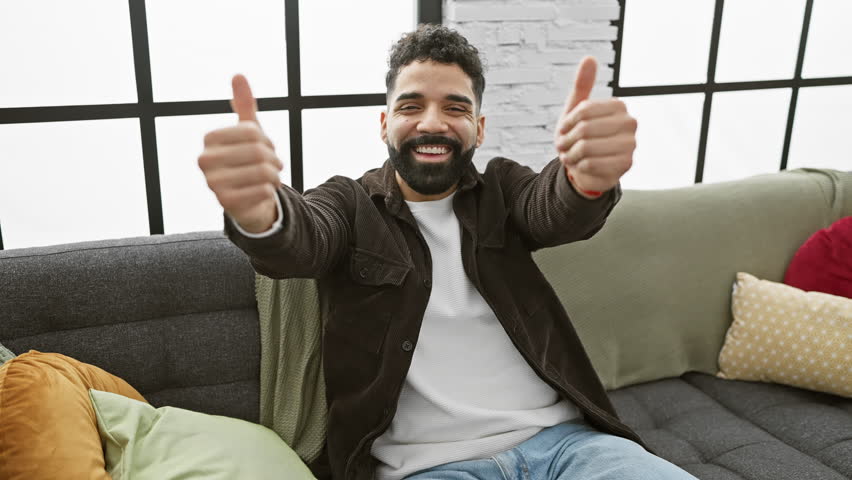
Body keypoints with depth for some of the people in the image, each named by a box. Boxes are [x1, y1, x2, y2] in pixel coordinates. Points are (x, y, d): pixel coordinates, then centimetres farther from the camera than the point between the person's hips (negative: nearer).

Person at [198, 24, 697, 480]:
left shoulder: (502, 188, 10)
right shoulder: (350, 204, 5)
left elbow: (556, 208, -12)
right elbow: (300, 240, -17)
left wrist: (590, 177, -37)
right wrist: (257, 210, -42)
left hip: (558, 439, 1)